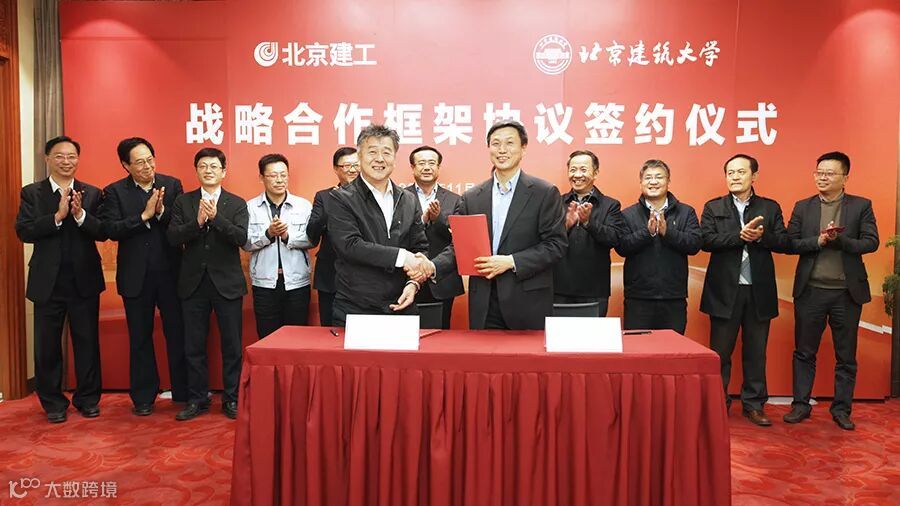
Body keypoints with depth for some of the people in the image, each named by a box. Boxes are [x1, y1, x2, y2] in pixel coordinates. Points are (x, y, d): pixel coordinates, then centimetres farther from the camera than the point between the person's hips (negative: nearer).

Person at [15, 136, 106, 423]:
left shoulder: (92, 193, 4)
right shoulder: (32, 193, 3)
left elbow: (103, 233, -5)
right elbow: (24, 232, -9)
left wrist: (80, 214, -21)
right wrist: (57, 215, -20)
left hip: (84, 281, 0)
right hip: (48, 282, 0)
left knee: (87, 342, 8)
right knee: (47, 345, 9)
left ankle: (88, 398, 23)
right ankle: (53, 402, 25)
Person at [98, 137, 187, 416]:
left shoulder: (172, 185, 2)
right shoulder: (114, 192, 0)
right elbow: (111, 230, -12)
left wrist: (162, 212, -21)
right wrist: (144, 215, -20)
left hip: (171, 272, 0)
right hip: (136, 276, 0)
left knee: (178, 333, 6)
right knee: (140, 337, 11)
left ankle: (184, 392, 19)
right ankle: (143, 396, 24)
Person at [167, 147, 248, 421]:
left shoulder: (237, 204, 3)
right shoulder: (183, 202, 7)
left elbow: (242, 238, -11)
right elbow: (172, 237, -4)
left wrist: (216, 216, -22)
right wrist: (198, 222, -19)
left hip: (227, 282, -1)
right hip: (193, 282, 2)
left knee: (232, 345, 4)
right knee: (194, 346, 9)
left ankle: (231, 399, 17)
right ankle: (197, 399, 22)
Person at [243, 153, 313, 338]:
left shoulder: (303, 205, 3)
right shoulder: (251, 207, 4)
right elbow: (246, 243, -2)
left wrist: (287, 236, -18)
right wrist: (268, 234, -18)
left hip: (297, 281, 0)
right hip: (264, 283, 0)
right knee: (267, 337, 7)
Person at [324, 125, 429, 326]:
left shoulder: (409, 201, 10)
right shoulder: (340, 199, -4)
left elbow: (421, 248, 10)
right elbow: (349, 245, -16)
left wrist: (414, 283, -8)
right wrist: (401, 256, -19)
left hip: (401, 307, 4)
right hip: (355, 310, -3)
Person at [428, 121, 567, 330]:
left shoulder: (545, 193, -1)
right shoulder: (471, 198, 9)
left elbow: (556, 244, -6)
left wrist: (511, 261, -16)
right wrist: (433, 266, -11)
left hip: (528, 304, -2)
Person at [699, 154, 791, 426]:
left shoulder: (770, 208, 8)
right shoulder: (713, 207, 5)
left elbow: (785, 242, -1)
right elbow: (707, 240, -9)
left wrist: (762, 236, -19)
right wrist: (741, 235, -20)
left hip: (759, 291, 1)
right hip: (724, 291, -1)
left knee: (756, 353, 10)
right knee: (720, 353, 6)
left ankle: (754, 404, 23)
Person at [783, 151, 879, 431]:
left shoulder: (861, 206, 2)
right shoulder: (803, 207, 5)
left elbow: (871, 242, -7)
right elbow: (790, 243, -2)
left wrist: (839, 239, -20)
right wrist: (819, 240, -17)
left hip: (847, 292, 0)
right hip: (810, 290, 1)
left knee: (846, 356, 9)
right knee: (804, 352, 8)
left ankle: (842, 408, 22)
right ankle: (801, 405, 18)